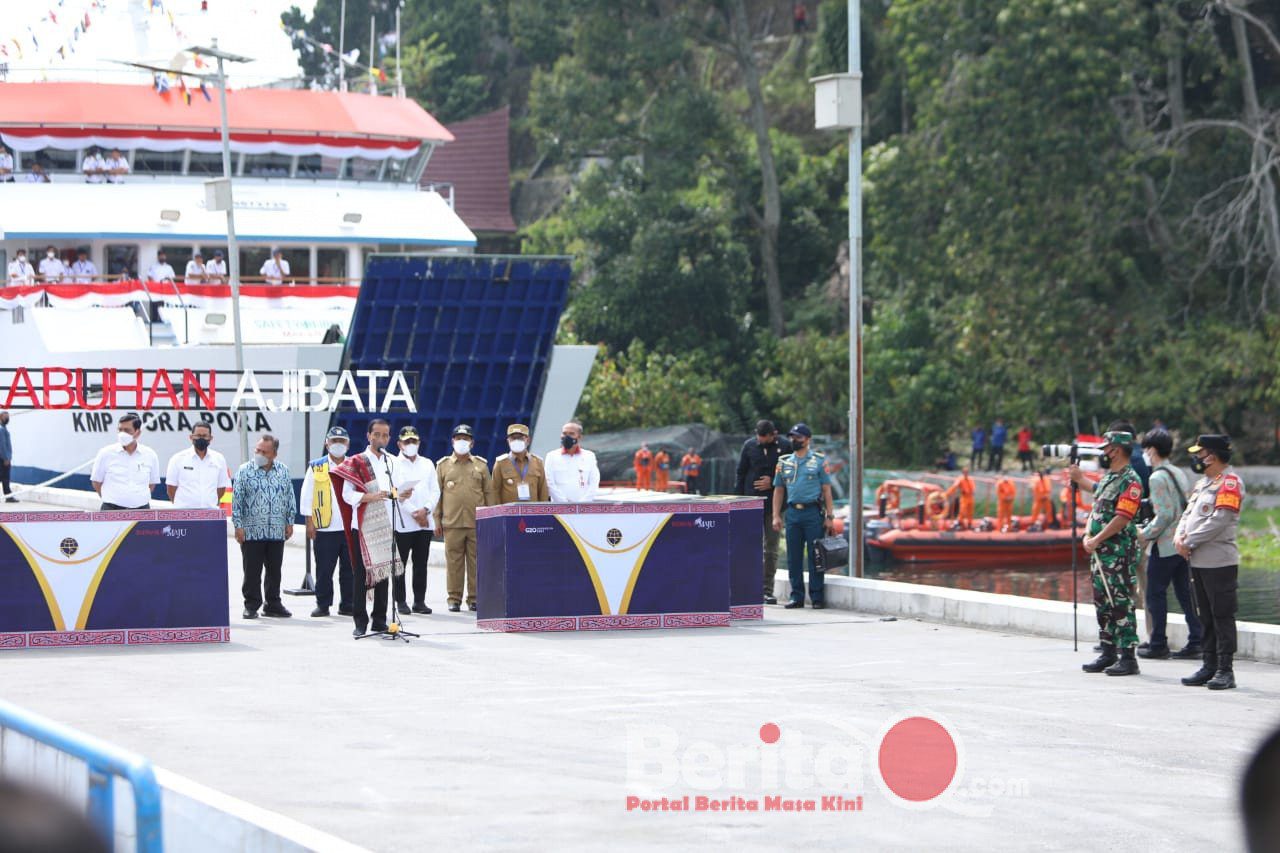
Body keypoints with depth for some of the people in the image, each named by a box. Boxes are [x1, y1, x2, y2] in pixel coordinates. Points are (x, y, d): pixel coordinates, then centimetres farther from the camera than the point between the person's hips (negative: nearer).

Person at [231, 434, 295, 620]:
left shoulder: (283, 471, 7)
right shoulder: (244, 471, -2)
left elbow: (290, 498, 14)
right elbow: (236, 500, -3)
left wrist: (289, 522, 9)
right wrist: (238, 526, -8)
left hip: (277, 532, 3)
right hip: (251, 532, -3)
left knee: (274, 570, 8)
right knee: (252, 571, 0)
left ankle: (273, 604, 17)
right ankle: (251, 605, 8)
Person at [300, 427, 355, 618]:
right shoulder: (316, 467, 5)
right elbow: (307, 496, 4)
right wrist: (310, 523, -3)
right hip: (325, 529, -2)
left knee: (349, 569, 5)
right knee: (324, 569, 0)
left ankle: (347, 605, 12)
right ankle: (323, 605, 8)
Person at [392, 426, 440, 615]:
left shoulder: (428, 464, 15)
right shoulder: (394, 465, 2)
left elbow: (435, 491, 9)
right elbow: (395, 493, -7)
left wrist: (425, 510, -7)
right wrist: (414, 513, -12)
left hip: (425, 522, 4)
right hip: (402, 523, -4)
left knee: (421, 564, 5)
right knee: (400, 564, -2)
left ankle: (420, 600, 9)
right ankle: (400, 601, 2)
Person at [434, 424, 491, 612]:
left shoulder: (481, 465, 11)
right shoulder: (443, 465, 8)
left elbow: (488, 493, 12)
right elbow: (437, 494, 8)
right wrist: (436, 520, 2)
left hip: (477, 524, 1)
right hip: (452, 524, -1)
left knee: (476, 562, 1)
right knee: (454, 562, 0)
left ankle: (474, 598, 8)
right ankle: (454, 599, 6)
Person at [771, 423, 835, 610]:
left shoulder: (819, 461, 4)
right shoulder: (784, 462, 14)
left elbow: (826, 489, 2)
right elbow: (778, 490, 16)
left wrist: (830, 517, -4)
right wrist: (776, 516, 6)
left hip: (813, 512, -4)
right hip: (792, 512, 4)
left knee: (815, 556, -3)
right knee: (794, 557, 4)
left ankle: (817, 596, 1)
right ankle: (796, 596, 10)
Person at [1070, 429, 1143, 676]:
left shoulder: (1130, 481, -12)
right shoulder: (1107, 477, 17)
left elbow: (1122, 518, -19)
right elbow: (1098, 504, 19)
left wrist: (1097, 540, -18)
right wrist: (1087, 535, 3)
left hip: (1119, 553, -9)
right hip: (1099, 553, 9)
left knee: (1121, 605, -9)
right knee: (1103, 604, 12)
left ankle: (1128, 657, -7)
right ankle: (1108, 654, 19)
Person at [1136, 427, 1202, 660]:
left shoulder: (1157, 478, -14)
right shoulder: (1179, 473, 12)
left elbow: (1165, 514, -20)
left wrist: (1145, 534, -8)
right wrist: (1147, 526, 18)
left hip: (1164, 545, -8)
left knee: (1155, 594, 0)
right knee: (1185, 593, 9)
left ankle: (1158, 644, 2)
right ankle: (1196, 641, 7)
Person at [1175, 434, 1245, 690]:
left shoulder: (1229, 482, -11)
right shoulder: (1203, 482, 19)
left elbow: (1219, 520, -20)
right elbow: (1189, 513, 19)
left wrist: (1190, 543, -15)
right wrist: (1180, 536, -1)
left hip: (1219, 563, -9)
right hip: (1199, 561, 9)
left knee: (1222, 616, -7)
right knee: (1207, 617, 13)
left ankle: (1225, 670, -6)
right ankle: (1210, 667, 18)